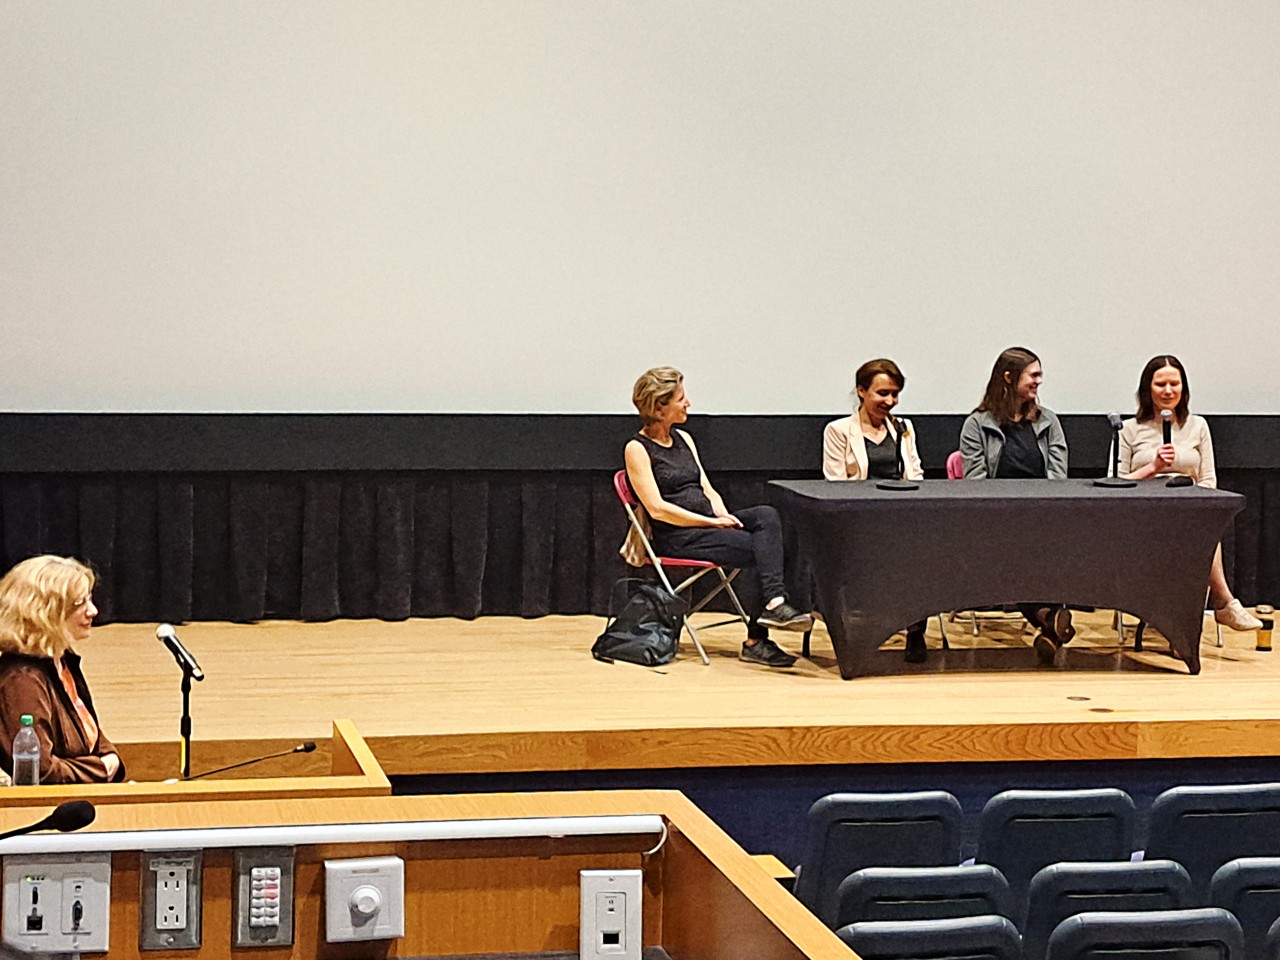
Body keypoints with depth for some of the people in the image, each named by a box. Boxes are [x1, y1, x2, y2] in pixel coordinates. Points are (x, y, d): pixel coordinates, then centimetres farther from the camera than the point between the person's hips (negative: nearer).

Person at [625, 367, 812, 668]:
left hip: (707, 524, 7)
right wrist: (712, 521, -15)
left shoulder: (683, 439, 18)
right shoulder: (638, 449, -5)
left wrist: (724, 515, -5)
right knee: (762, 548, -24)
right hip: (675, 538, -7)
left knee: (766, 516, -23)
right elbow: (657, 509, -13)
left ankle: (773, 604, -32)